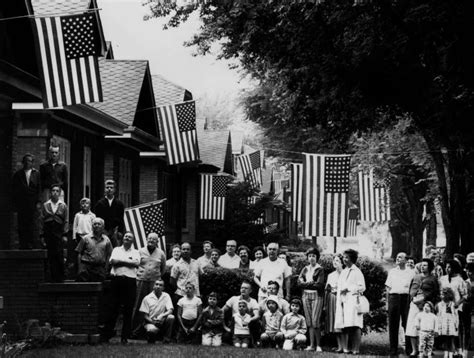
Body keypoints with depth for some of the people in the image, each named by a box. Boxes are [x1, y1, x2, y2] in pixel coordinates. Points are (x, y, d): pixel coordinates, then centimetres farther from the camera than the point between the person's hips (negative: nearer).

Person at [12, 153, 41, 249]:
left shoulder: (36, 174, 8)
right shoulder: (18, 174, 10)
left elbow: (39, 189, 5)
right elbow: (14, 190, 8)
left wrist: (38, 202, -3)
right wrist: (15, 204, 1)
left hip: (33, 204, -1)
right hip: (21, 204, 1)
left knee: (33, 226, -4)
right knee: (22, 226, -1)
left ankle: (34, 245, -3)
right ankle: (23, 246, 2)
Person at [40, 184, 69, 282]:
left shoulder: (63, 206, 8)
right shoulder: (45, 205, 10)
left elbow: (66, 221, 5)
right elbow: (42, 221, 9)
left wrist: (65, 234, -4)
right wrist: (42, 235, 3)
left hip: (59, 233, -1)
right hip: (48, 233, 1)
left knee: (59, 255, -7)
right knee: (51, 256, -1)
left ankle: (60, 277, 1)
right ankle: (54, 277, 4)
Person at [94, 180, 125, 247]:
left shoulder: (119, 203, 8)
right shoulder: (100, 203, 7)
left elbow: (121, 219, 7)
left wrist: (120, 232, -1)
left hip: (115, 231, 0)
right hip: (103, 231, 0)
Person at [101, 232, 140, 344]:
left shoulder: (135, 252, 14)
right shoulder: (116, 249, 17)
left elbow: (136, 263, -5)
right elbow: (112, 261, 0)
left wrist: (121, 260, -6)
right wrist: (128, 261, -7)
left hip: (130, 281, 0)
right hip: (116, 279, 0)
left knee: (128, 310, -1)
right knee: (113, 308, -1)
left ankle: (125, 337, 4)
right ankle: (106, 335, 2)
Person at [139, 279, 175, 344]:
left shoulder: (166, 296, 3)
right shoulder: (147, 298, -2)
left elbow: (170, 310, -7)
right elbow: (145, 315, -2)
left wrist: (162, 315, -27)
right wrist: (153, 321, -20)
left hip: (162, 321, 3)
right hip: (150, 322, -3)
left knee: (171, 317, -28)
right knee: (152, 330, -37)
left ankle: (166, 340, -16)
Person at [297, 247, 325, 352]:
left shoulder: (320, 269, -1)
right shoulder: (305, 269, 15)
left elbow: (319, 284, -11)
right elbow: (299, 282, 4)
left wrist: (307, 283, -4)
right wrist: (311, 283, -8)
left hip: (317, 296, -5)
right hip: (306, 295, 5)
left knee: (315, 321, -11)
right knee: (309, 321, 3)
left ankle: (318, 345, -6)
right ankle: (311, 344, 5)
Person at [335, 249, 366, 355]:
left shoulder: (356, 271, 1)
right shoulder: (343, 272, 21)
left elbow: (362, 287, -5)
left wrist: (348, 289, -9)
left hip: (353, 300, -7)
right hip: (342, 301, 7)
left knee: (355, 326, -12)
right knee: (343, 326, 1)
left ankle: (355, 349, -14)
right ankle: (345, 348, 2)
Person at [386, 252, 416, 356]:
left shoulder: (411, 272, 9)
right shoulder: (392, 272, 17)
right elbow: (388, 287, 14)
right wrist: (388, 300, 3)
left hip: (406, 297, -2)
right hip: (393, 297, 2)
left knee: (407, 324, -4)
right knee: (393, 325, 1)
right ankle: (393, 349, 5)